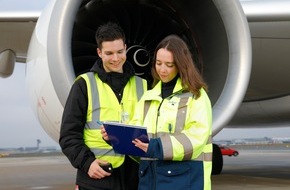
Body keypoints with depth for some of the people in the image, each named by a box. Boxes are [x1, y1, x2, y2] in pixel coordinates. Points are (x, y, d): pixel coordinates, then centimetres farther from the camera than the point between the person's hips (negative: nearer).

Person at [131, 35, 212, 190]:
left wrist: (159, 147, -24)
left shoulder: (196, 95, -1)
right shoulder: (149, 97, 18)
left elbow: (197, 136, -14)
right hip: (150, 175, 5)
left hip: (184, 177, -5)